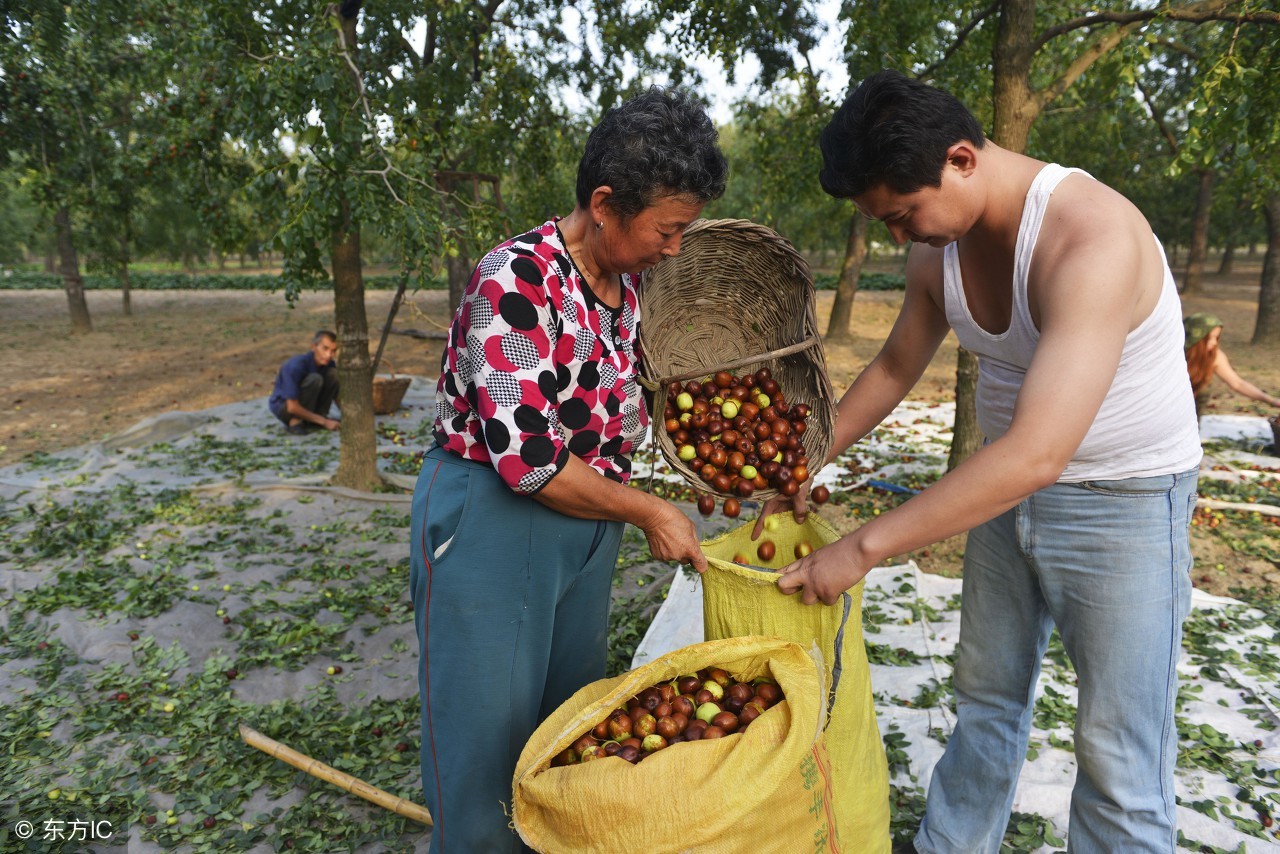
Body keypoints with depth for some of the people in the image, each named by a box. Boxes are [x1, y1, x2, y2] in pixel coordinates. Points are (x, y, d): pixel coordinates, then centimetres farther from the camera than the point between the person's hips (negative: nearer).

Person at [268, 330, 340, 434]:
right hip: (283, 407, -6)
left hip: (306, 404, 6)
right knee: (314, 379, -32)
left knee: (333, 373, -15)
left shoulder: (329, 364, -11)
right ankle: (295, 422, -17)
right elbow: (292, 407, -29)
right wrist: (324, 421, -27)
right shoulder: (296, 366, -30)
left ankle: (313, 421, -8)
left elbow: (337, 396, 2)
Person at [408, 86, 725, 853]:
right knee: (487, 738, 9)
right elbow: (525, 456, -25)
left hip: (588, 523, 7)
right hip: (490, 520, -7)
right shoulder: (517, 281, -22)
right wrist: (648, 512, -14)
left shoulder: (628, 284, 2)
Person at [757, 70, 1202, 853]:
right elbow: (894, 368, 10)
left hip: (1124, 502, -7)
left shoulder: (1092, 238, -31)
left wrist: (863, 548, -35)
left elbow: (1037, 453, -39)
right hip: (1008, 489, 7)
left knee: (1120, 755, 3)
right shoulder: (937, 250, -6)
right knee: (986, 695, 19)